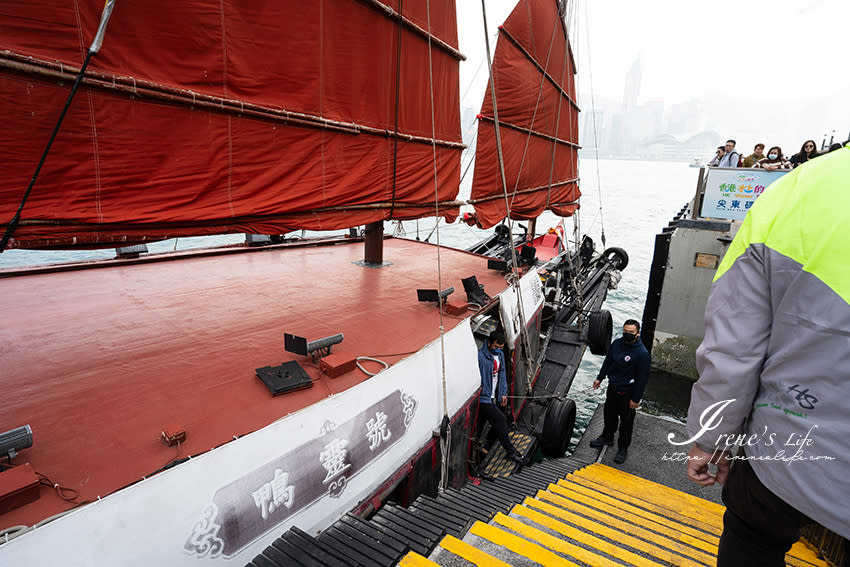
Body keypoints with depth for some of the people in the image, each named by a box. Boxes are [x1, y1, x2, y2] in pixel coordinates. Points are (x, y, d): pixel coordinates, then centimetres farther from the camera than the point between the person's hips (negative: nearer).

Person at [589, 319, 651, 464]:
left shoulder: (642, 353, -23)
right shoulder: (617, 343, -5)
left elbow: (643, 378, -18)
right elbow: (608, 361, 11)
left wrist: (636, 399, -15)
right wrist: (600, 377, 16)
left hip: (627, 393, -6)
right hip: (612, 388, 6)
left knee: (626, 421, 10)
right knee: (609, 414, 23)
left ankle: (623, 448, 29)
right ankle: (607, 437, 45)